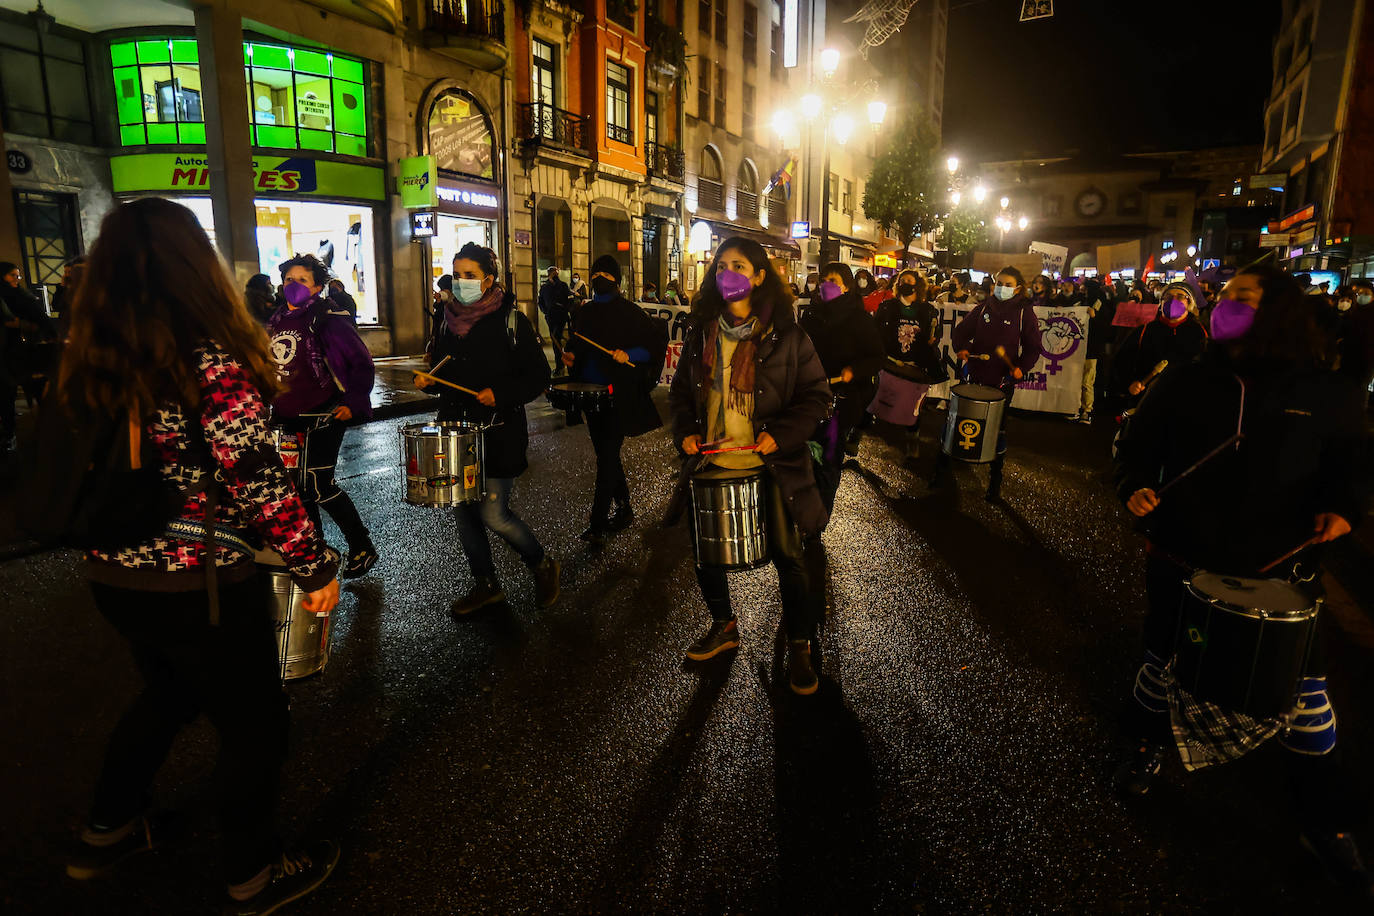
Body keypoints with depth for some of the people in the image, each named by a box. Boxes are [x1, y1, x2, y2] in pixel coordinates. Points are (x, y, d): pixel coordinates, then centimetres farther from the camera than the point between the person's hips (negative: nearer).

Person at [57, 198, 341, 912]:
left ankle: (106, 832, 50)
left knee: (168, 694, 32)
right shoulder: (211, 362, -22)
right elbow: (257, 483, -23)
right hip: (200, 587, -7)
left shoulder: (85, 362, 1)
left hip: (112, 578, 8)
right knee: (254, 724, 14)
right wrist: (316, 568, -14)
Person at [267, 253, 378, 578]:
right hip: (289, 418, 8)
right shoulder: (275, 321, 13)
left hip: (323, 414, -8)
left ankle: (362, 547, 3)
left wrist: (354, 403, -20)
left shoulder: (328, 320, -9)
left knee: (316, 484, -11)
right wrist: (269, 405, 17)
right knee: (300, 485, 14)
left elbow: (362, 364, -11)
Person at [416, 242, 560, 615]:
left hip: (499, 434, -6)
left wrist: (500, 394, -21)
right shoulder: (449, 320, 9)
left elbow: (538, 377, -8)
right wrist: (427, 382, 1)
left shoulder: (511, 321, -8)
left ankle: (542, 565, 18)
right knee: (462, 510, 11)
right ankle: (486, 584, 29)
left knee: (493, 515, -8)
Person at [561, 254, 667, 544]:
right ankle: (624, 508, 28)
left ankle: (597, 523, -6)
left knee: (607, 456, -9)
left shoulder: (630, 312, -5)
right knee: (605, 453, 13)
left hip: (618, 397, -7)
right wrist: (571, 356, 4)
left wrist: (629, 355, -22)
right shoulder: (585, 312, 13)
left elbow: (656, 342, -8)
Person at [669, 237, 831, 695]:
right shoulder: (701, 334, 5)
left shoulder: (786, 336, -7)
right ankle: (724, 626, 37)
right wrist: (685, 431, -2)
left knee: (786, 556, 3)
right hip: (712, 464, 4)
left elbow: (816, 395, -4)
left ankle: (799, 647, 22)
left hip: (769, 465, -4)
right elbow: (682, 390, 15)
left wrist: (782, 434, -17)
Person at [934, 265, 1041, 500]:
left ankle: (995, 479, 20)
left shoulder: (1024, 313, 0)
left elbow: (1033, 347, 0)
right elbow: (962, 330, 14)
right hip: (975, 376, 3)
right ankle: (942, 466, 19)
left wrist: (1021, 367, -17)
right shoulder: (983, 309, 9)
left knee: (998, 428, 6)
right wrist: (961, 347, -7)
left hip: (1002, 381, -2)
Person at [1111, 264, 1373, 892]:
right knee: (1164, 659, 13)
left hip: (1281, 567, 0)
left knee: (1305, 683, 8)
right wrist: (1134, 486, -13)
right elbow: (1139, 445, 5)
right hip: (1184, 559, 0)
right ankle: (1148, 747, 41)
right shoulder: (1183, 383, -1)